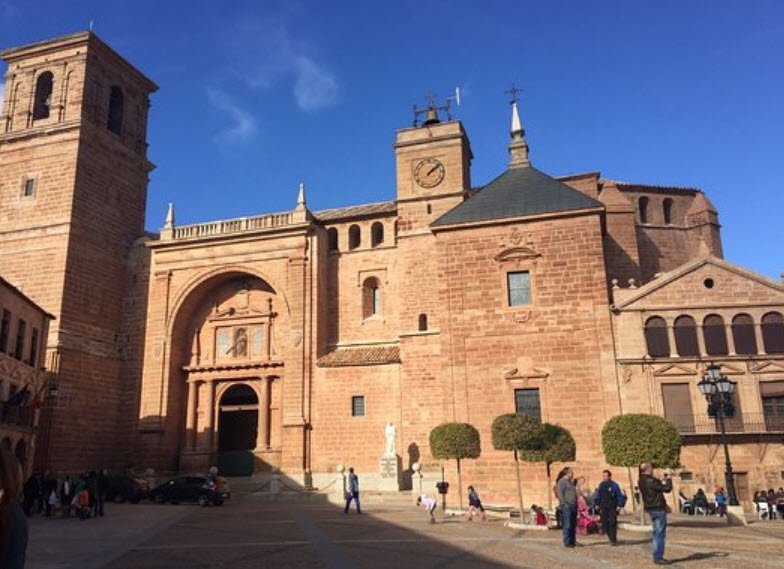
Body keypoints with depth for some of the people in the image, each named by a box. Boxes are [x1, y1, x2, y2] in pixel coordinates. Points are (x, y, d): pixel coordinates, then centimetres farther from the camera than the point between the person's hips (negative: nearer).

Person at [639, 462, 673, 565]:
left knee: (656, 533, 18)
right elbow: (667, 489, -17)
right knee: (660, 534, -3)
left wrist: (663, 480, 12)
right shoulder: (651, 481, -22)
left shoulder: (641, 481, 7)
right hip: (658, 508, -9)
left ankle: (656, 556, 23)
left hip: (650, 508, 9)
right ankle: (658, 558, 0)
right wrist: (668, 480, 0)